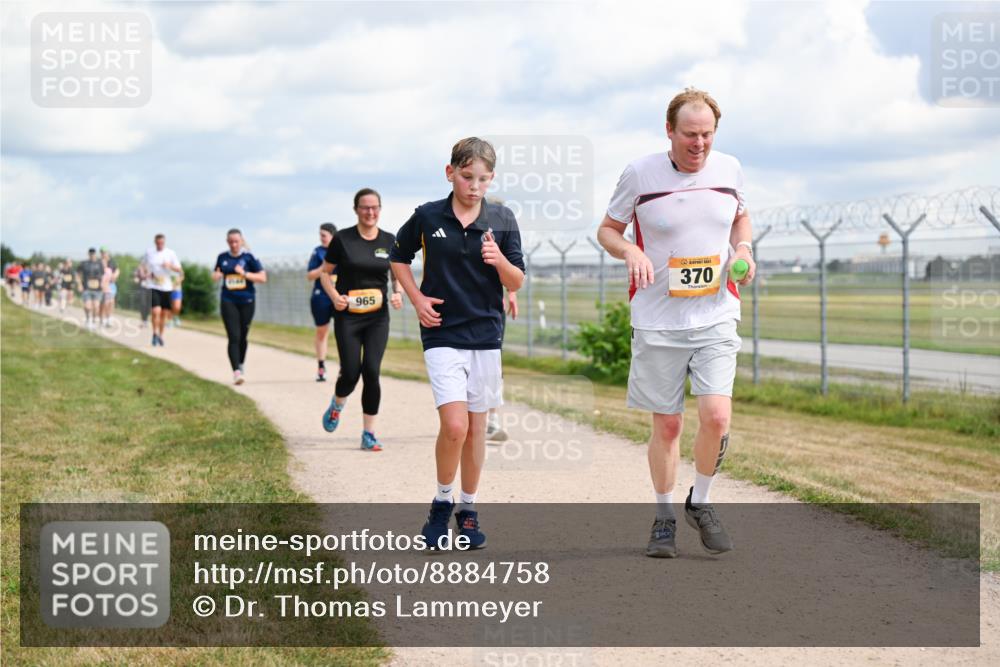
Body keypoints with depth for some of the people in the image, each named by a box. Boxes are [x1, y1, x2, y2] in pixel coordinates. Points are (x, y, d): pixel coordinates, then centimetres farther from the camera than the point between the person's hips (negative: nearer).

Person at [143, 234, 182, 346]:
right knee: (156, 311, -17)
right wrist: (147, 274, 0)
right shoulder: (149, 252, 4)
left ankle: (160, 335, 24)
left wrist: (170, 266, -21)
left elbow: (179, 270, -2)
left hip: (166, 287, 1)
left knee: (164, 313, 8)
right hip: (153, 286, -1)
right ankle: (155, 333, -1)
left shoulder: (171, 253, 0)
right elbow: (145, 265, 21)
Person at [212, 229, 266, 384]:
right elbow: (215, 274, 21)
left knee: (242, 337, 13)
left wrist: (244, 273, -16)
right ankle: (236, 371, -19)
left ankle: (241, 364, 36)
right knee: (234, 337, -12)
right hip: (228, 302, 0)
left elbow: (263, 278, -5)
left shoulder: (249, 257, -2)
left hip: (246, 301, 0)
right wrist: (216, 275, -3)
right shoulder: (222, 257, 5)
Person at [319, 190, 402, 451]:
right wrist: (335, 296, -12)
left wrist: (397, 293, -4)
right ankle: (337, 405, 30)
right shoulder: (343, 239, -3)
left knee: (371, 371, -8)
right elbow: (325, 272, 5)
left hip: (378, 317, 2)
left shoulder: (389, 241, 4)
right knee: (351, 372, -6)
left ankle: (369, 434, 2)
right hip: (347, 316, -2)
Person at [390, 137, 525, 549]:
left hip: (486, 334, 2)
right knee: (454, 426, -14)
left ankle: (468, 509, 22)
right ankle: (441, 502, 7)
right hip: (442, 334, -2)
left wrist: (499, 260, -19)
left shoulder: (502, 219, 0)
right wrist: (417, 298, 2)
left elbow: (517, 283, 2)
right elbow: (398, 257, 14)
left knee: (476, 427, 8)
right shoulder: (427, 217, -2)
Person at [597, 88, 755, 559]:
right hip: (657, 321, -1)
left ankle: (700, 503, 12)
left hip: (715, 317, 1)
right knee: (666, 425, 5)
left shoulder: (728, 168, 3)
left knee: (716, 416, -13)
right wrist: (630, 251, -16)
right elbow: (607, 229, 5)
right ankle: (664, 517, 23)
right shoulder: (640, 173, -6)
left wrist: (742, 248, 2)